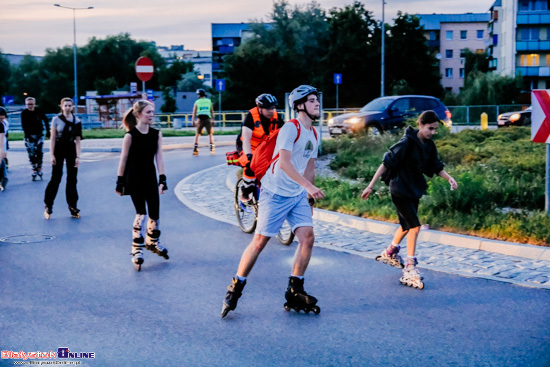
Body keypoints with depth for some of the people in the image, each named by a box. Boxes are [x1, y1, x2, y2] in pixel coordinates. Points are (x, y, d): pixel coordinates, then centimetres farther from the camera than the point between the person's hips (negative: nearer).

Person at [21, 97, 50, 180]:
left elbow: (46, 121, 8)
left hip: (39, 134, 0)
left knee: (39, 151, -11)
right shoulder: (24, 113, -8)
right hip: (29, 135, 0)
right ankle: (34, 170, 8)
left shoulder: (39, 111, -6)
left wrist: (48, 132, 8)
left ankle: (39, 169, 1)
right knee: (31, 153, -3)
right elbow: (24, 125, -11)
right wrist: (28, 135, -22)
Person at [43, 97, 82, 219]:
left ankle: (72, 207, 12)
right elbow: (53, 139, -1)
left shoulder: (76, 121, 1)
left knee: (72, 179, 4)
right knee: (56, 178, -4)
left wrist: (78, 156, -5)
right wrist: (52, 155, -7)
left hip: (71, 150, 2)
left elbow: (77, 140, 1)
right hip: (59, 149, -2)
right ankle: (48, 206, 7)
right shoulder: (56, 120, -2)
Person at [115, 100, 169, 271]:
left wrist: (162, 179, -7)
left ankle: (152, 242, 31)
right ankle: (137, 250, 5)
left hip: (150, 178, 4)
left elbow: (159, 157, -1)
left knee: (155, 213, 6)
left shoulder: (156, 134, 0)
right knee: (141, 214, -8)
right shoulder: (130, 136, -11)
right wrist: (120, 182, -4)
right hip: (134, 179, -4)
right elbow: (124, 159, -6)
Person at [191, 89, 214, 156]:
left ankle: (195, 150, 6)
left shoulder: (197, 102, 8)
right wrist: (212, 119, 17)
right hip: (208, 119, 0)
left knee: (197, 134, 12)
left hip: (200, 119, 0)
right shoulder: (209, 101, 11)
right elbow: (212, 112, 10)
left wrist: (193, 120, 2)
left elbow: (194, 112, 3)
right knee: (210, 134, 11)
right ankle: (212, 147, -2)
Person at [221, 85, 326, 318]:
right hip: (275, 193, -7)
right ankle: (235, 289, 11)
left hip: (298, 195, 7)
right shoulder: (290, 128, -15)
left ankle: (294, 293, 5)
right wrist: (308, 186, -32)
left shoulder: (313, 133, 11)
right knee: (260, 241, -4)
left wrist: (310, 199, 19)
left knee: (307, 237, -6)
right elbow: (284, 162, -26)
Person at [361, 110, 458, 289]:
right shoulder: (407, 142, -20)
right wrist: (371, 185, -24)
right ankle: (410, 268, -7)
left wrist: (449, 178, -9)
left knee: (407, 225, 22)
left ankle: (390, 252, 45)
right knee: (415, 226, -14)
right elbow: (386, 163, -21)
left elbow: (435, 167, 10)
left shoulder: (429, 145, 2)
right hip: (400, 189, -8)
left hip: (414, 189, 8)